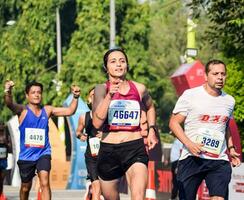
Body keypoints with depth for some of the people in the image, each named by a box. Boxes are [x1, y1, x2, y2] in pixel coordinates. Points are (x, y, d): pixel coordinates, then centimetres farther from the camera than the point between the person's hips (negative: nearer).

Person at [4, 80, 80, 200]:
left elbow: (69, 111, 0)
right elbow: (10, 104, -28)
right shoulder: (22, 111, -8)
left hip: (43, 153, 1)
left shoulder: (47, 110, 2)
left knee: (45, 183, -19)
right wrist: (8, 92, -51)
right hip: (26, 155, -1)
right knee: (25, 187, 15)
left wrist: (75, 97, -19)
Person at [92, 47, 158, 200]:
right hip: (109, 150, 0)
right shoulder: (102, 89, -2)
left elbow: (150, 107, 29)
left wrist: (151, 130, 16)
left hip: (135, 148, 0)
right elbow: (97, 123, -15)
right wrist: (109, 95, -22)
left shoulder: (139, 89, 5)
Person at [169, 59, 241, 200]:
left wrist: (231, 148, 14)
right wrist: (189, 144, -16)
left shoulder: (229, 101, 12)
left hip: (219, 160, 3)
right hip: (192, 158, -3)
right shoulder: (190, 96, -3)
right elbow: (174, 122, -3)